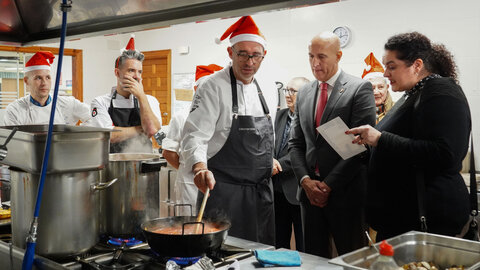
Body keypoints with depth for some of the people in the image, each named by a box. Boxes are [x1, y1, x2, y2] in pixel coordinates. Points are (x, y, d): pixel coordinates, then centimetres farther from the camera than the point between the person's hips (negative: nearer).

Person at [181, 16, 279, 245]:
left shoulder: (269, 89, 9)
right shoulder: (213, 87, -10)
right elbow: (195, 135, -18)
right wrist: (200, 168, -33)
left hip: (261, 189, 6)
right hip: (223, 189, -6)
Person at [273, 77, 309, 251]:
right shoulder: (280, 115, 13)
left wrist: (277, 165, -18)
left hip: (297, 190, -7)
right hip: (278, 189, 7)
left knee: (304, 248, 5)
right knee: (278, 244, 17)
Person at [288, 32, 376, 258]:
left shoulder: (360, 89, -5)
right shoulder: (303, 94, 13)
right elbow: (295, 144, 12)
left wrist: (329, 185, -13)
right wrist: (305, 180, -4)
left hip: (345, 193, -5)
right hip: (310, 191, 5)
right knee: (314, 258, 12)